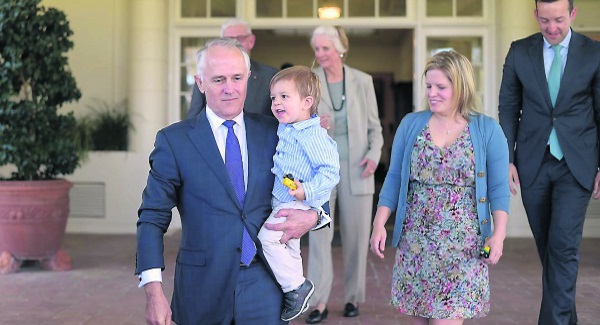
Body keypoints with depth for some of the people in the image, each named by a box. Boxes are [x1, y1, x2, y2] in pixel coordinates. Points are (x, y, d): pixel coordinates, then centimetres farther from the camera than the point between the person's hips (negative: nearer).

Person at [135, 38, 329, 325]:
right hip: (202, 288, -1)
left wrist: (312, 216, -8)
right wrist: (153, 290, -14)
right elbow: (153, 218, -4)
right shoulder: (174, 140, -2)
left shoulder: (273, 132, 5)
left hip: (264, 288, 1)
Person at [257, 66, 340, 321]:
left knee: (268, 237, -22)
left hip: (299, 204, -10)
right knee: (289, 248, 21)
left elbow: (330, 171, -26)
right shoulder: (285, 129, 7)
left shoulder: (313, 135, -21)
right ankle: (295, 287, 38)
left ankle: (297, 287, -11)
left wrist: (307, 191, -36)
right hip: (283, 202, 10)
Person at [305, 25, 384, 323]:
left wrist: (374, 153, -9)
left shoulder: (362, 81, 3)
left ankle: (353, 298, 20)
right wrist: (313, 126, -18)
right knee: (319, 233, -5)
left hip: (356, 168, 1)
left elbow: (374, 125, 7)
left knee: (356, 235, 6)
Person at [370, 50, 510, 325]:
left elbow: (498, 188, -1)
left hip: (462, 243, -2)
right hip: (415, 240, 3)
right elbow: (394, 178, 7)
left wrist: (499, 233, -12)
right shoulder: (410, 124, 6)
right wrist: (379, 224, 0)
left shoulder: (487, 130, 0)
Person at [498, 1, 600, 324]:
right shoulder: (519, 52, 1)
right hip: (533, 164, 2)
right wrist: (507, 160, -2)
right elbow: (508, 108, 5)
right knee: (547, 247, 11)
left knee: (564, 245, -11)